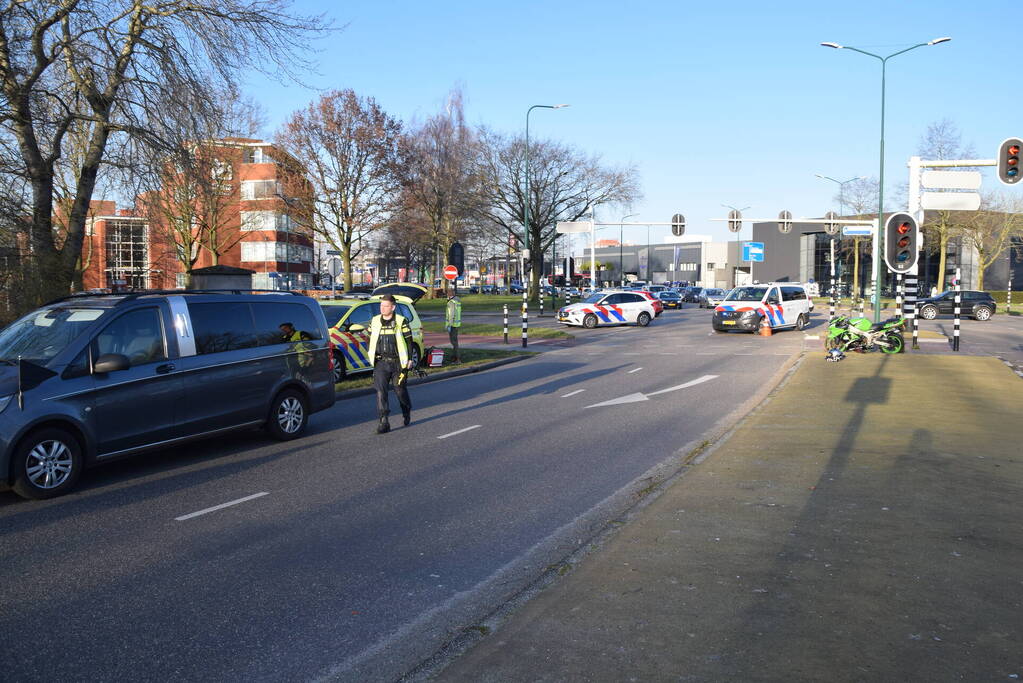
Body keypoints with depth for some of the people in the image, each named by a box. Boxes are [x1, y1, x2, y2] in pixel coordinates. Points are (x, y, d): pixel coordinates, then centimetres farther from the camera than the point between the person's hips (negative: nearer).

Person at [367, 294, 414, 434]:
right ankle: (383, 422, -12)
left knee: (400, 389, 10)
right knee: (380, 391, -11)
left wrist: (409, 359, -4)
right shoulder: (374, 321, 7)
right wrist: (372, 356, 14)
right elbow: (371, 340, 17)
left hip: (398, 362, -2)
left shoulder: (401, 321, -3)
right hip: (381, 363, 2)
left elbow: (409, 341, 0)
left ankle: (407, 412, 38)